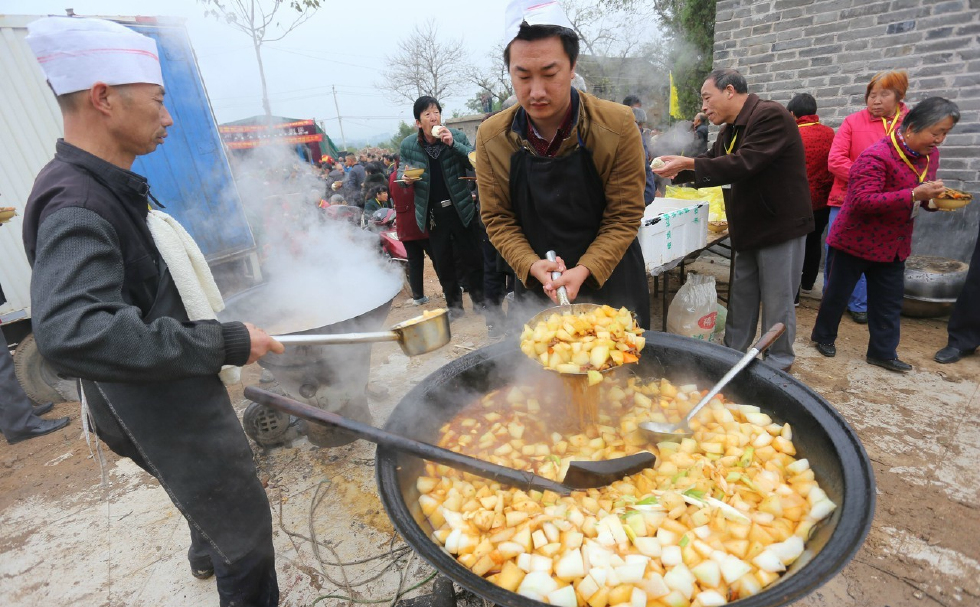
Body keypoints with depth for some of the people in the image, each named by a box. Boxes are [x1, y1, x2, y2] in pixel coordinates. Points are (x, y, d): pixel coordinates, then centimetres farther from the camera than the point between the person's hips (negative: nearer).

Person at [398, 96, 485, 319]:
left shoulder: (457, 136, -2)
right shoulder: (407, 145, 0)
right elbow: (401, 174, 10)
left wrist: (453, 144, -22)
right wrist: (406, 178, -13)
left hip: (461, 207, -1)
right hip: (432, 213, 1)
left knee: (471, 256, 4)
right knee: (443, 261, 9)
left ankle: (478, 296, 23)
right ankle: (453, 301, 26)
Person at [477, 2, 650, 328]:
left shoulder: (618, 125, -15)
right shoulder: (491, 137, -9)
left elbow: (624, 216, -12)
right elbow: (498, 219, -5)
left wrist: (584, 271, -24)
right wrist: (533, 267, -20)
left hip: (610, 281, -1)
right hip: (534, 286, 2)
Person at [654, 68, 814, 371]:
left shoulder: (771, 116, -18)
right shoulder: (731, 129, 11)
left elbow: (744, 164, -29)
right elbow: (712, 162, 17)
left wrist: (688, 163, -27)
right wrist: (678, 171, -1)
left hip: (781, 225, -9)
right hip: (749, 228, 9)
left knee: (777, 300, 1)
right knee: (741, 295, 14)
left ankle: (779, 363, 16)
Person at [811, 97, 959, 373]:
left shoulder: (929, 154, 5)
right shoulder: (875, 156, -22)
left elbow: (919, 192, 18)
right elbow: (864, 201, -30)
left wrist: (932, 199, -4)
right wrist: (914, 195, -34)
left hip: (894, 245, 8)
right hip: (856, 240, -7)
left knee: (889, 301, 10)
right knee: (837, 293, 7)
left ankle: (883, 352, 21)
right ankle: (823, 336, 26)